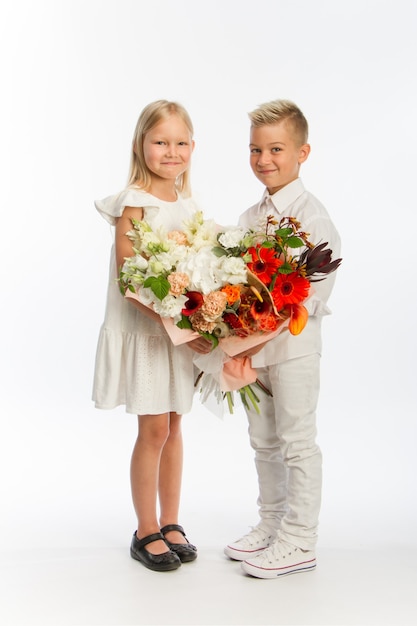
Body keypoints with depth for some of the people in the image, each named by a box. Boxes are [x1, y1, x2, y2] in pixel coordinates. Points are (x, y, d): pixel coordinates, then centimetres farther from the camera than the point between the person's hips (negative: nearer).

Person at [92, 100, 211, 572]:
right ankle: (146, 532, 16)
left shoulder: (189, 204, 8)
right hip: (143, 327, -6)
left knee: (173, 426, 12)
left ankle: (170, 523, 25)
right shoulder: (135, 203, -11)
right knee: (154, 428, -1)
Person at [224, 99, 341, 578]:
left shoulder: (310, 213, -11)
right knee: (263, 441, 16)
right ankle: (271, 524, 31)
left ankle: (299, 541, 13)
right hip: (255, 344, 7)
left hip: (294, 343, -7)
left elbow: (319, 284, -17)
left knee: (297, 442, 2)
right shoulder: (249, 218, 11)